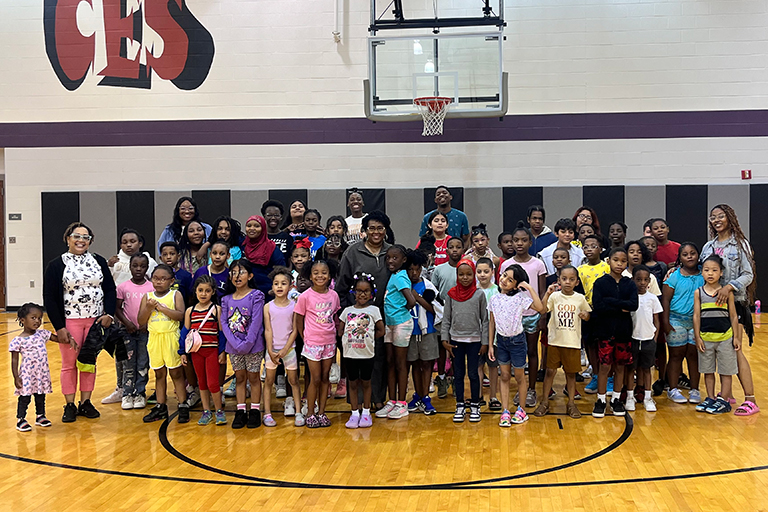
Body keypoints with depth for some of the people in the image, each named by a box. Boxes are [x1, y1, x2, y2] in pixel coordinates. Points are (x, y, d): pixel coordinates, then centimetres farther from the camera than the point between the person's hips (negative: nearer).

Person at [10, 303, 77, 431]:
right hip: (27, 374, -5)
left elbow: (58, 339, 11)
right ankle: (20, 419, 14)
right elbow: (14, 360, -7)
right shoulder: (18, 341, -10)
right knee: (25, 397, 1)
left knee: (40, 397, 16)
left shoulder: (42, 334, 3)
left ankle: (40, 416, 30)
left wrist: (70, 340, -9)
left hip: (42, 373, 5)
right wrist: (16, 377, -10)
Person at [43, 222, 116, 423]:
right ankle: (70, 405, 13)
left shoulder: (99, 261, 6)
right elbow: (49, 299, -4)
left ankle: (85, 403, 18)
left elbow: (110, 290, 8)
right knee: (69, 364, 4)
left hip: (96, 321, 2)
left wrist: (109, 314, -6)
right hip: (69, 322, -2)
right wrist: (59, 327, -10)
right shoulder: (56, 266, -2)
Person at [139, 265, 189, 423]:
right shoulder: (147, 297, 9)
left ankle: (183, 406, 5)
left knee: (176, 373, 0)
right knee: (159, 374, 10)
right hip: (154, 338, 3)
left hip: (171, 337, -3)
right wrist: (148, 308, -12)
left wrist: (161, 307, -17)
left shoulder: (175, 295, 0)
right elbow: (141, 321, 5)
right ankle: (161, 407, 18)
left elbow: (181, 315, -13)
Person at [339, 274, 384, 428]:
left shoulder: (373, 310, 1)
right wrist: (350, 338, -2)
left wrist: (368, 339, -2)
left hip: (367, 353, -2)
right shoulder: (347, 310, 6)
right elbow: (340, 330, 10)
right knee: (353, 383, 8)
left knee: (366, 382, 8)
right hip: (350, 353, 2)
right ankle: (354, 413, 16)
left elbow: (381, 331, 3)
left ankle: (366, 413, 19)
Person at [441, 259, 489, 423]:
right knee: (458, 374, 7)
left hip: (474, 340, -1)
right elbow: (446, 319, 5)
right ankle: (460, 406, 17)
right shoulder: (452, 294, 2)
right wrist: (445, 340, -1)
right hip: (456, 340, 2)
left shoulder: (479, 294, -2)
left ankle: (475, 406, 16)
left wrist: (484, 342, -3)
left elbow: (484, 320, 1)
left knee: (473, 374, 3)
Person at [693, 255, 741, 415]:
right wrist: (697, 337, -2)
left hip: (725, 337, -2)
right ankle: (710, 399, 21)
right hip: (706, 337, 2)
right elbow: (696, 316, 2)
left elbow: (733, 316, 1)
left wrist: (736, 337, -1)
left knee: (726, 371, 5)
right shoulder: (698, 293, 1)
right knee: (708, 371, 10)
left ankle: (723, 400, 14)